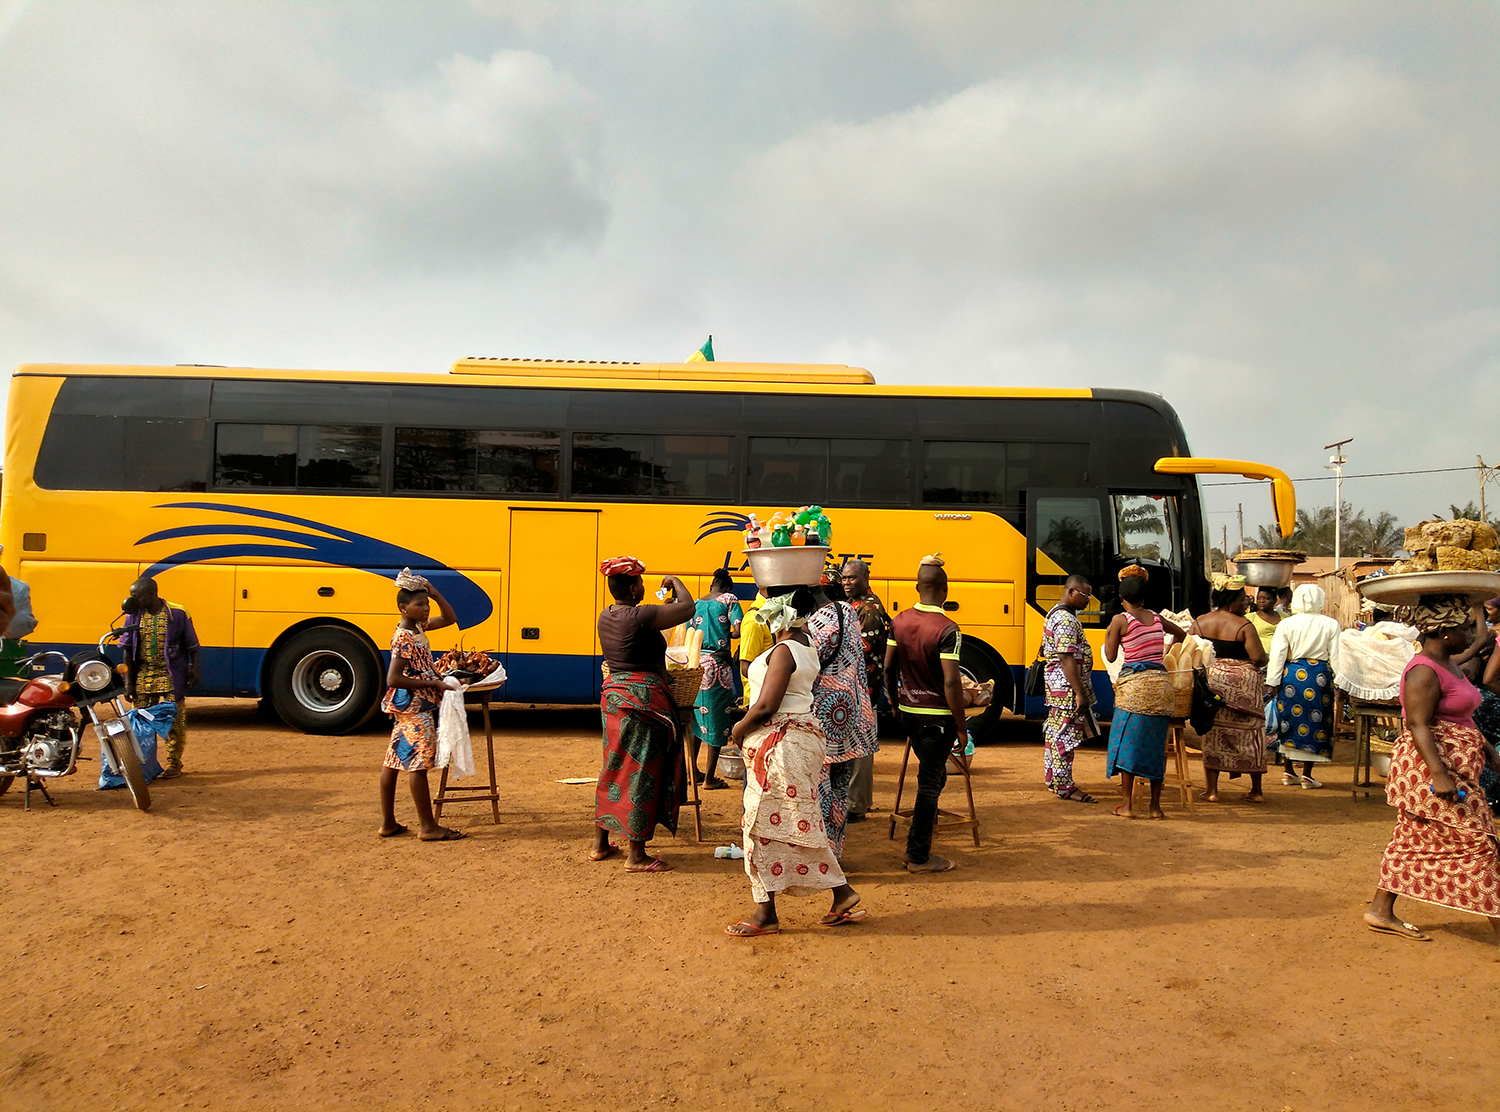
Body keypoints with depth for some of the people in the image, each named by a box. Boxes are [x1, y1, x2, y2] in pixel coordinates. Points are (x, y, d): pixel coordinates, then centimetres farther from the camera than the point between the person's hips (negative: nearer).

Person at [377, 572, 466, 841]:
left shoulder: (418, 626, 8)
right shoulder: (404, 639, -19)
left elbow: (449, 618, 18)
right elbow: (393, 679, -24)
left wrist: (435, 594, 2)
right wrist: (433, 683, -21)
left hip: (406, 707, 10)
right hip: (414, 707, -10)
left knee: (394, 760, 12)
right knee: (418, 762, -4)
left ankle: (388, 823, 20)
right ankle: (428, 827, 2)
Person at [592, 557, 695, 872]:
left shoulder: (606, 616, 7)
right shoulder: (639, 617, -19)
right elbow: (687, 607, -18)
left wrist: (662, 608, 18)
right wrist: (675, 582, -1)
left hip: (613, 694, 9)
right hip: (643, 700, -9)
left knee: (614, 767, 18)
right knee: (640, 773, -1)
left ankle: (600, 843, 27)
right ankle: (636, 855, 6)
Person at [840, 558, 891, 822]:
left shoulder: (870, 609, -14)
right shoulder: (852, 605, 17)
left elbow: (861, 650, -20)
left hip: (862, 689, -10)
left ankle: (856, 807, 1)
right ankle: (861, 799, 27)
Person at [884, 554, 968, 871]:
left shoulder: (900, 621, 1)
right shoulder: (947, 629, -18)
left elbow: (888, 668, 7)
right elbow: (951, 682, -20)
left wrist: (895, 702, 21)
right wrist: (961, 727, -12)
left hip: (908, 712, 6)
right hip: (937, 716, -6)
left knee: (931, 774, 25)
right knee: (930, 782, 3)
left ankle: (919, 840, 32)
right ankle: (919, 857, 11)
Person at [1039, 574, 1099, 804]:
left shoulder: (1055, 614, 15)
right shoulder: (1066, 620, -19)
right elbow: (1067, 660, -24)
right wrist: (1080, 694, -23)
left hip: (1057, 688, 11)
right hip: (1067, 689, -11)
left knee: (1054, 733, 15)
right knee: (1065, 737, -5)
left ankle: (1052, 779, 24)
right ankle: (1065, 787, 0)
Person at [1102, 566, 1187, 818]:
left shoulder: (1120, 620, -3)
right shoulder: (1157, 618, 11)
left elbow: (1110, 657, 1)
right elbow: (1182, 635, 30)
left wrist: (1107, 637, 18)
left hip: (1134, 683, -4)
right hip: (1161, 682, 4)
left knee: (1127, 741, 3)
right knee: (1156, 744, 9)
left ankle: (1126, 804, 4)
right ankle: (1155, 806, 13)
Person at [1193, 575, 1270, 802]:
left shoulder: (1200, 623, 0)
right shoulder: (1244, 625, -12)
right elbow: (1259, 658, -16)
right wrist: (1253, 664, 6)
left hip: (1210, 681, 3)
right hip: (1243, 685, -3)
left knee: (1212, 734, 8)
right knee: (1248, 735, 9)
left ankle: (1212, 790, 8)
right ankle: (1256, 790, 18)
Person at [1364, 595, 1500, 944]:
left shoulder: (1449, 664, 15)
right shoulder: (1424, 672, -17)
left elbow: (1462, 720, 24)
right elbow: (1418, 725, -24)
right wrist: (1439, 774, -30)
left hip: (1454, 767, 10)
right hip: (1430, 768, -10)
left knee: (1414, 840, 13)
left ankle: (1381, 910, 19)